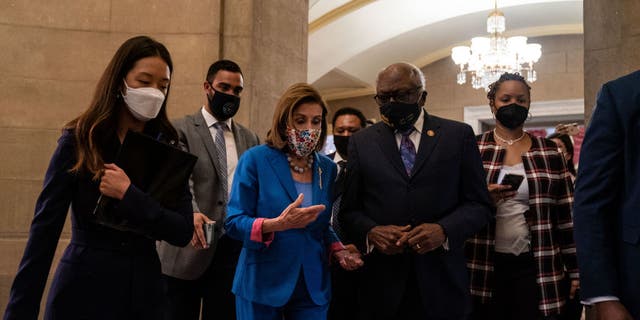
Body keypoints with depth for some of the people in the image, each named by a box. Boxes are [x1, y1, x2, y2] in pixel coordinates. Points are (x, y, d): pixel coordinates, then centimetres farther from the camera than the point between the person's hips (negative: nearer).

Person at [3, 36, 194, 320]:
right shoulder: (78, 141, -7)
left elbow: (183, 232, -7)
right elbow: (44, 231, -8)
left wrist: (128, 194, -19)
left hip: (145, 293, 3)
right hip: (83, 289, -2)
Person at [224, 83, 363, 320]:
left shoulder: (327, 168, 6)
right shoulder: (255, 159, -8)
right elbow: (233, 223, -10)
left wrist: (338, 251, -4)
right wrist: (277, 224, -26)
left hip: (313, 286, 4)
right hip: (262, 284, -4)